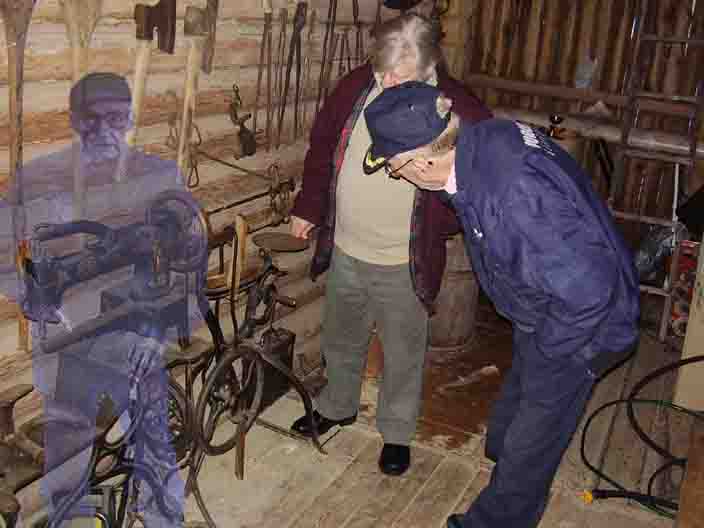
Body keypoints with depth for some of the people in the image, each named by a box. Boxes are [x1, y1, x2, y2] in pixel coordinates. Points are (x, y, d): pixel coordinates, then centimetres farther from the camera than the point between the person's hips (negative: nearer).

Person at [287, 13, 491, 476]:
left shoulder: (460, 112, -16)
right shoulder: (354, 88, -5)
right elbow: (322, 147, 9)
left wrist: (435, 226, -20)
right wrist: (309, 208, 8)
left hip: (404, 265, -3)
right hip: (344, 252, 4)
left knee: (404, 354, 14)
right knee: (341, 341, 23)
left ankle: (397, 433, 37)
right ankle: (338, 407, 49)